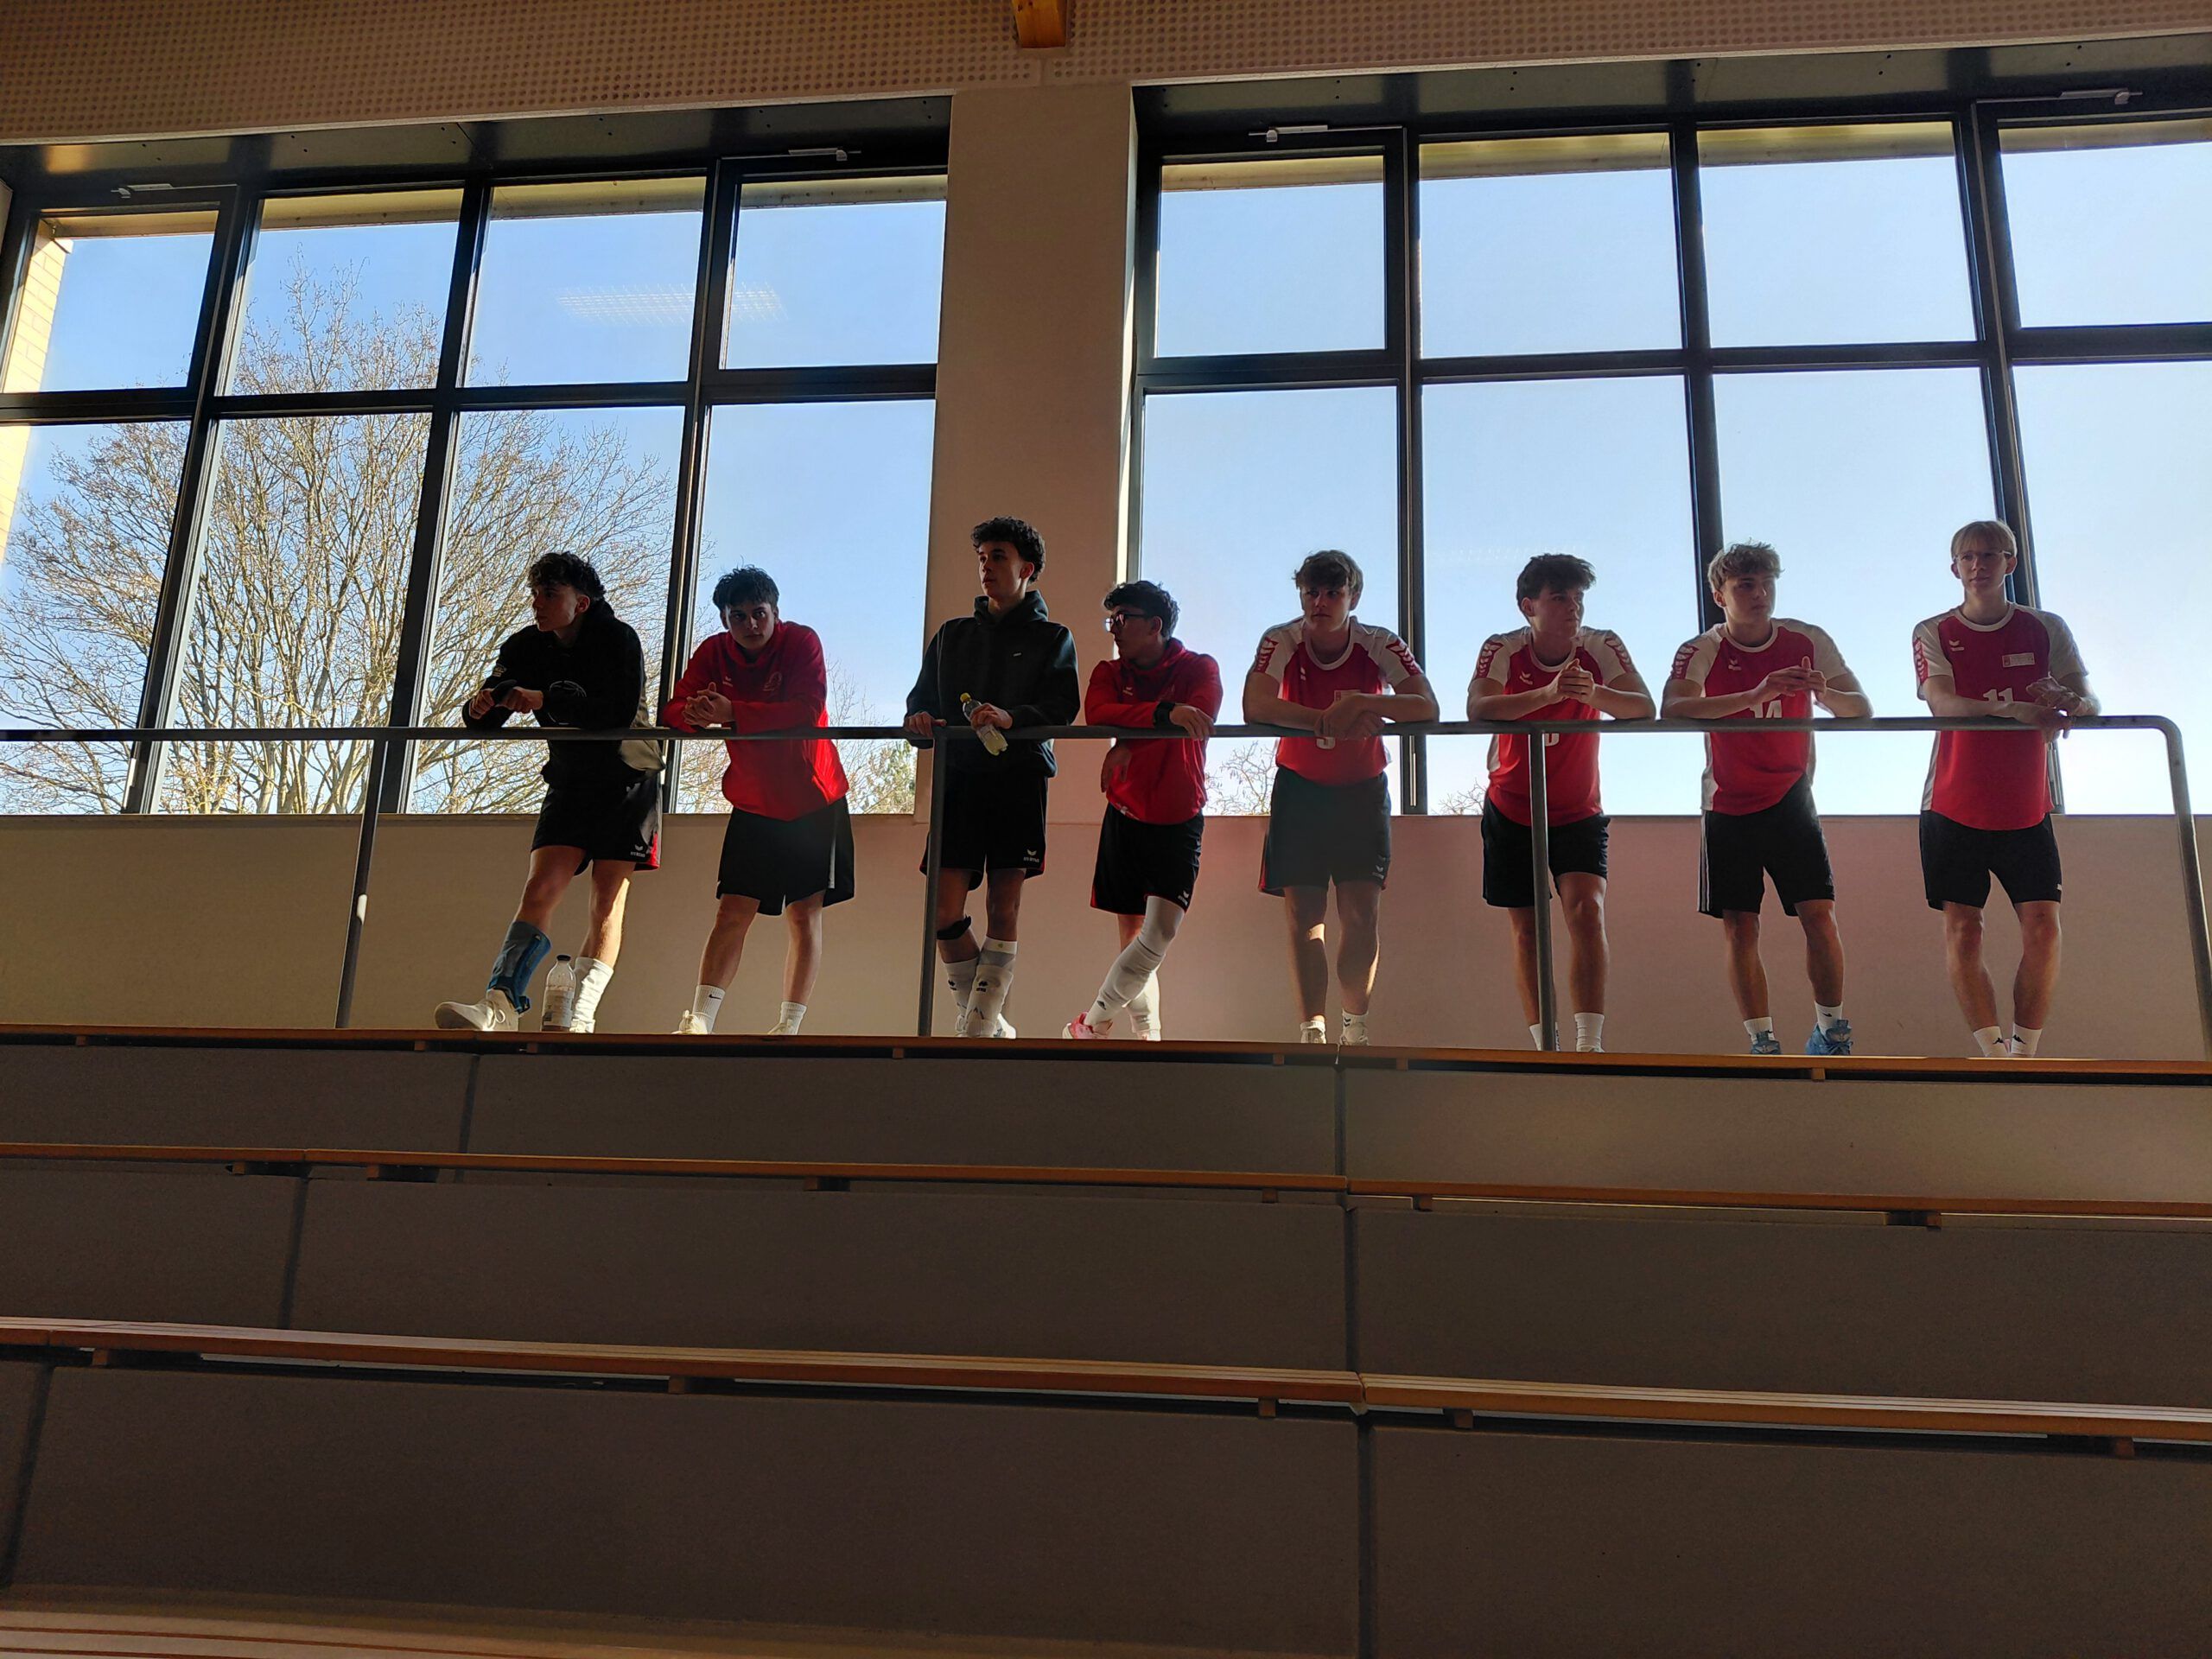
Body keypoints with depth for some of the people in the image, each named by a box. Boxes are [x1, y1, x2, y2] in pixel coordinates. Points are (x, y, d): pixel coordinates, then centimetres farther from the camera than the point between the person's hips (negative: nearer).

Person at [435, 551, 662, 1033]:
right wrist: (481, 707, -25)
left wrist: (548, 700, -31)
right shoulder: (528, 647, 1)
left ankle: (582, 1016, -10)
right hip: (569, 780, 4)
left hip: (627, 779, -4)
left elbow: (620, 713, -26)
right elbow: (484, 720, -1)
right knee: (541, 885, -12)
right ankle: (499, 1006, -23)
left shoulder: (618, 639, -13)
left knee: (608, 898, -8)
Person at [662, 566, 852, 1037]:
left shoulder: (802, 642, -12)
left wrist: (732, 713, -33)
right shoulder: (713, 653, -1)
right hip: (753, 804, 3)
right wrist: (694, 713, -33)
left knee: (804, 914, -3)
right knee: (732, 912, -2)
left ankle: (789, 1026, 1)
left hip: (812, 802, -3)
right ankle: (698, 1022, -3)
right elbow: (673, 712, -8)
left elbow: (808, 709, -26)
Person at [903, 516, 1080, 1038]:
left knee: (1003, 909, -7)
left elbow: (1063, 706, -5)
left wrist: (1012, 717, -24)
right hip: (959, 778, 3)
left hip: (1020, 779, -3)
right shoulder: (952, 635, 22)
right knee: (945, 913, -6)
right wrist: (920, 720, -6)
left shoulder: (1052, 638, 10)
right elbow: (922, 698, 19)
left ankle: (976, 1030, -4)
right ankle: (989, 1023, 9)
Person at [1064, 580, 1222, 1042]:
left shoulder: (1200, 669, -1)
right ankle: (1147, 1033, 13)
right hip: (1125, 817, 3)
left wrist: (1126, 746, -27)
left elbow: (1200, 717, -23)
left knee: (1160, 930, -15)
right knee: (1132, 933, 4)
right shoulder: (1110, 672, 7)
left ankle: (1094, 1022, -5)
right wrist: (1164, 712, -34)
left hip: (1179, 819, -3)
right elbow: (1097, 714, -17)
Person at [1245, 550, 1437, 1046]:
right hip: (1299, 787, 0)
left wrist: (1360, 701, -38)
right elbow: (1254, 708, -30)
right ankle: (1311, 1030, -7)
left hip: (1362, 789, 0)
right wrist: (1326, 719, -40)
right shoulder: (1281, 642, -14)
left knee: (1363, 913, -6)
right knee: (1303, 915, -8)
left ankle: (1356, 1025, 10)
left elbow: (1427, 708, -24)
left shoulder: (1380, 644, -13)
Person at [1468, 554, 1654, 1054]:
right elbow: (1477, 710, -31)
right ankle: (1544, 1045, 12)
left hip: (1579, 812, 0)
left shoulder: (1602, 647, -11)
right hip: (1511, 811, 1)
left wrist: (1591, 692, -41)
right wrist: (1549, 693, -44)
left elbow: (1644, 708, -22)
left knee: (1587, 909, -20)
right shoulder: (1502, 650, -14)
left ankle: (1590, 1044, -21)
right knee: (1525, 928, 4)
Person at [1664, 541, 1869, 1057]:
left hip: (1791, 801, 1)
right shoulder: (1701, 652, -10)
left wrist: (1826, 694, -28)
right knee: (1739, 928, -2)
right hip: (1728, 807, -1)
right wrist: (1756, 694, -39)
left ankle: (1831, 1029, 7)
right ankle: (1763, 1043, 6)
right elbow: (1672, 711, -29)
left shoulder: (1808, 642, -3)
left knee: (1819, 915, -9)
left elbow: (1863, 710, -4)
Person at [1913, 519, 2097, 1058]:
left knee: (2042, 925, -6)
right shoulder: (1933, 633, -1)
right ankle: (1993, 1053, 2)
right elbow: (1941, 701, -18)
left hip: (2027, 807, 1)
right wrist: (2014, 710, -36)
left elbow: (2088, 701, -5)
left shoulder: (2047, 629, 4)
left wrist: (2072, 702, -31)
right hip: (1954, 807, -1)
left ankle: (2024, 1053, 4)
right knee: (1962, 928, -5)